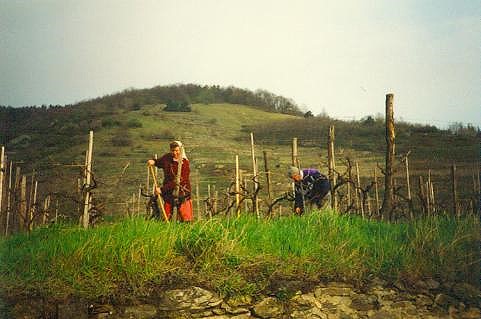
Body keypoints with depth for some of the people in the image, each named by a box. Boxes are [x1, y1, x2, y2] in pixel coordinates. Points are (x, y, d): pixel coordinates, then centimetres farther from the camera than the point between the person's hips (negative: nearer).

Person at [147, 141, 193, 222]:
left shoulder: (184, 163, -14)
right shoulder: (167, 157, 1)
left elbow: (177, 181, -19)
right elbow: (159, 162, 24)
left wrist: (162, 189, -21)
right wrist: (153, 161, 0)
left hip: (182, 193, -4)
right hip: (168, 192, 4)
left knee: (185, 218, -4)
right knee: (166, 217, 2)